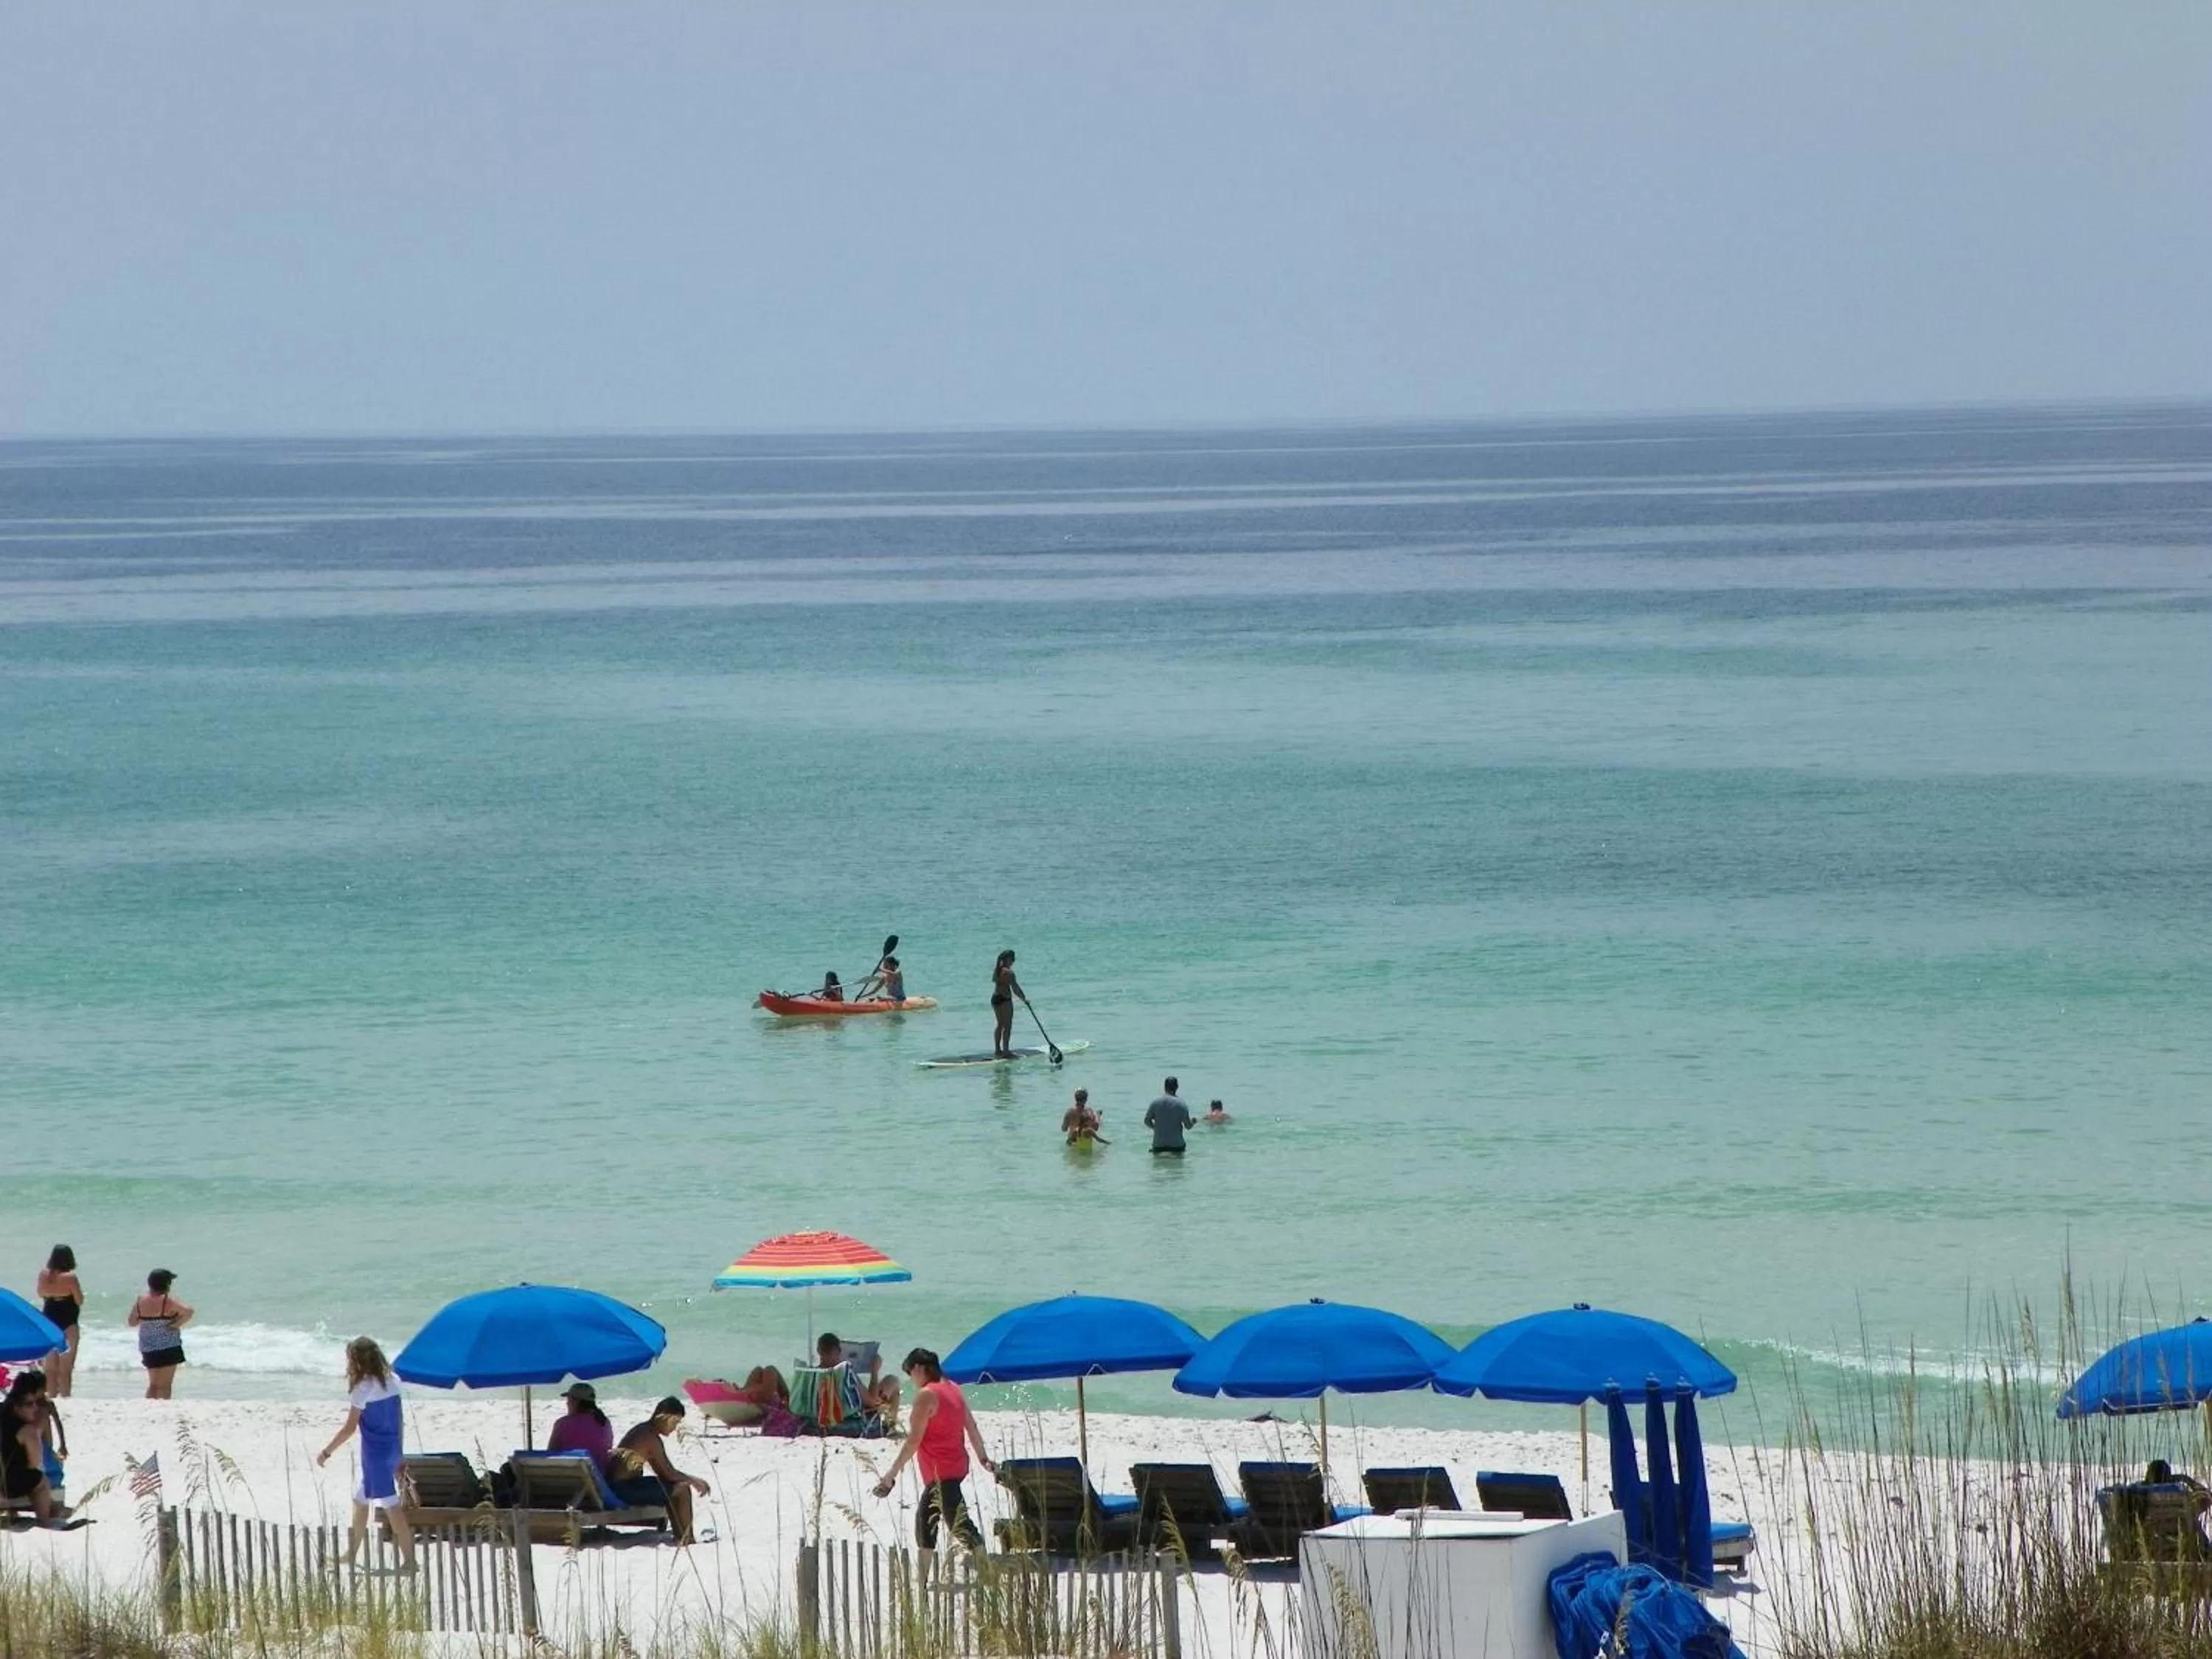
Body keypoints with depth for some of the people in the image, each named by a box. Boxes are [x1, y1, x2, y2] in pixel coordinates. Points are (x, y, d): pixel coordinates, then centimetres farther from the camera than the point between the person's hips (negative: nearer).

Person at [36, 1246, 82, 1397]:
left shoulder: (44, 1275, -2)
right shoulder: (70, 1277, -17)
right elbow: (79, 1301, -10)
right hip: (68, 1323, -5)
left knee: (51, 1367, 13)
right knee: (66, 1368, -1)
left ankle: (51, 1396, 16)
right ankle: (64, 1397, -3)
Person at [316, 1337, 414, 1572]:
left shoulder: (363, 1388, -16)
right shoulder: (391, 1381, 6)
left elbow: (349, 1428, -16)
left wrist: (327, 1452, -7)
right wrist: (399, 1457, 18)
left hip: (376, 1454, -8)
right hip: (392, 1451, 8)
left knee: (390, 1505, -5)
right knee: (360, 1499, 21)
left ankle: (409, 1560, -5)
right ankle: (351, 1555, 30)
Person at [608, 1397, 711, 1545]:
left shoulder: (642, 1430, 14)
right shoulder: (652, 1438, -17)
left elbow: (661, 1471, 20)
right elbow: (669, 1473, -15)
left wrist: (691, 1480, 15)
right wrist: (694, 1480, 0)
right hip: (624, 1488, -10)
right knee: (681, 1488, -7)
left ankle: (680, 1537, 27)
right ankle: (686, 1539, 1)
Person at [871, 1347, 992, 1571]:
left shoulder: (926, 1395, -14)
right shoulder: (953, 1389, 12)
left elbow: (914, 1440, -18)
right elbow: (972, 1428, 18)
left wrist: (892, 1473, -16)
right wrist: (983, 1459, 27)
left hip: (941, 1472, -10)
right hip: (956, 1466, 10)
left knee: (960, 1526, -12)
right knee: (924, 1521, 17)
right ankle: (923, 1579, 21)